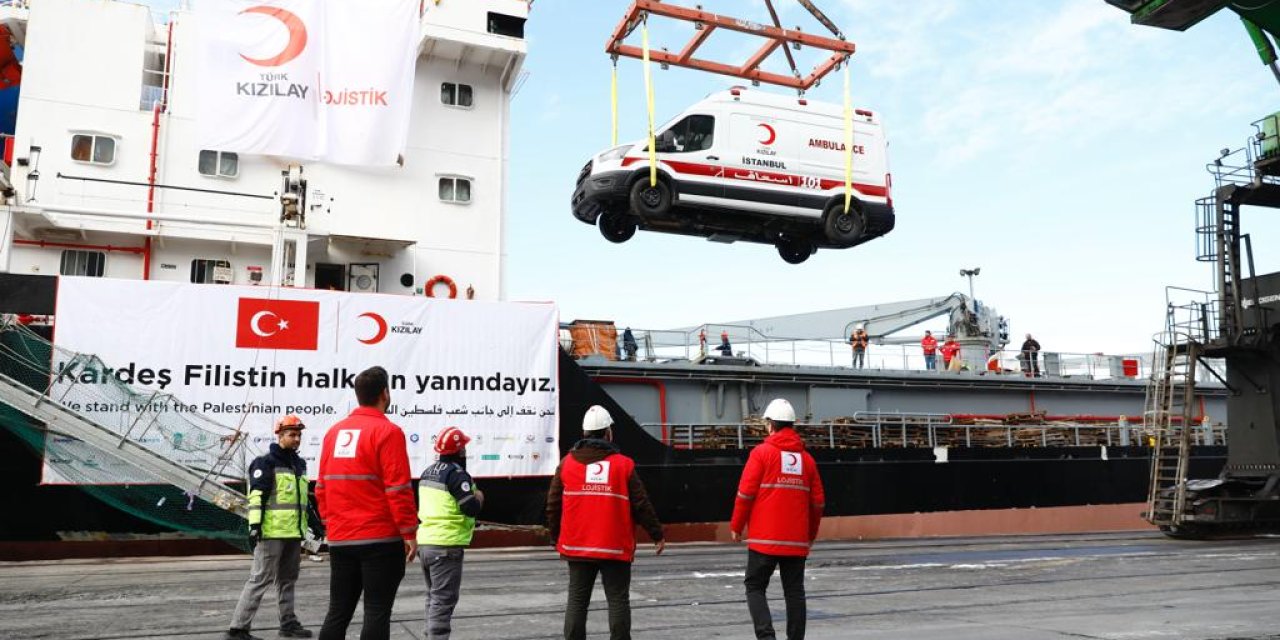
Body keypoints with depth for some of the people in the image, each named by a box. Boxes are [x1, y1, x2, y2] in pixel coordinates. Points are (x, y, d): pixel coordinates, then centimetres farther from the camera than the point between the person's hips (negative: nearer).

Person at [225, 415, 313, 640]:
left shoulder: (300, 464, 17)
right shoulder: (266, 463, -8)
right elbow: (256, 495, -15)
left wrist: (305, 527, 27)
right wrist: (255, 524, -22)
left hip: (294, 533, 8)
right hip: (272, 532, -8)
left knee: (287, 579, 16)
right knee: (260, 579, -8)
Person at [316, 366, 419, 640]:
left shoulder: (334, 431, 9)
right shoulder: (387, 431, -10)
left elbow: (322, 487, 12)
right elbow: (398, 489, -14)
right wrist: (409, 533, -9)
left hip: (340, 539, 6)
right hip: (381, 539, -6)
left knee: (338, 612, 13)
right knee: (377, 613, 1)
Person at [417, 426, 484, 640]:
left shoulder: (428, 472, 13)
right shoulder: (456, 474, -14)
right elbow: (471, 509, -18)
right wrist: (479, 498, 2)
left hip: (425, 542, 9)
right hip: (446, 546, -9)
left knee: (434, 596, 20)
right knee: (443, 600, -5)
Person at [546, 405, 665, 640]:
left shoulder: (567, 463, 2)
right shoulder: (623, 464, -4)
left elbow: (553, 505, 4)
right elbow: (641, 504, -2)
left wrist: (557, 538, 17)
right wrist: (657, 535, 9)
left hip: (577, 547, 2)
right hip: (615, 548, -2)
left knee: (577, 601, 8)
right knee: (618, 600, 5)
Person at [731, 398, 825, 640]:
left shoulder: (762, 452, -5)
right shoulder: (806, 458, 8)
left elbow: (746, 493, -8)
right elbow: (817, 501, 10)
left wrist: (736, 526, 4)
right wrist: (811, 534, 23)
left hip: (765, 538, -4)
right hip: (798, 541, 4)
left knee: (755, 586, 6)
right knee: (794, 591, 10)